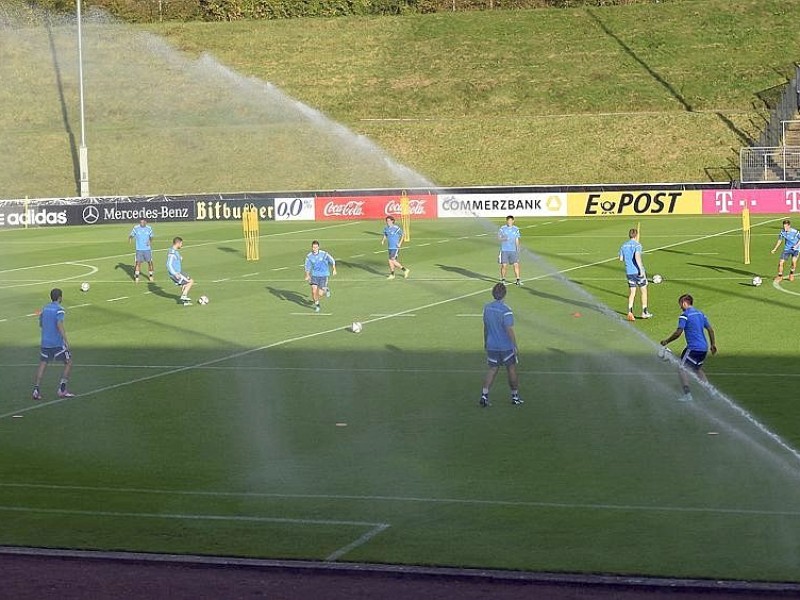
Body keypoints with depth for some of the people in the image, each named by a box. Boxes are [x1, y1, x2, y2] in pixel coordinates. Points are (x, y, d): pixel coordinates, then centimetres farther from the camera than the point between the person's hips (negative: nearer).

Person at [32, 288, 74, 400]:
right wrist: (65, 340, -23)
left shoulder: (45, 308, 10)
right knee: (68, 363, 8)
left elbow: (41, 324, 20)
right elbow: (59, 324, -22)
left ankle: (36, 390, -4)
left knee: (42, 364, 8)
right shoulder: (59, 309, -10)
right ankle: (62, 389, 4)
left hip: (45, 342, 6)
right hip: (58, 343, -6)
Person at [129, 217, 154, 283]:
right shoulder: (136, 228, -5)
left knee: (150, 262, 7)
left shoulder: (149, 228, 1)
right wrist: (130, 238, -24)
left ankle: (150, 275, 26)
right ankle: (136, 277, 3)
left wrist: (150, 241, -9)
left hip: (147, 249, 2)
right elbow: (132, 235, -2)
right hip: (139, 249, -2)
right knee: (138, 263, -6)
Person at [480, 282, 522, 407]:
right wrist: (515, 347, -12)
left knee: (492, 370, 10)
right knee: (512, 370, 10)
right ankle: (515, 396, 21)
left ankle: (484, 395, -3)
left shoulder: (487, 308, 0)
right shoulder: (505, 311, -19)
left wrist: (486, 342, 23)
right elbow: (510, 330, -18)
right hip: (506, 346, -5)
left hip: (491, 346, 5)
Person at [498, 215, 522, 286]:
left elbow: (517, 240, 13)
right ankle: (503, 279, 15)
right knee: (504, 265, -1)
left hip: (513, 250, 2)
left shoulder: (516, 229, 8)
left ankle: (518, 280, 1)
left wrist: (518, 250, 12)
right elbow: (499, 237, -7)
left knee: (516, 264, -4)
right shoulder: (502, 228, -2)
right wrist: (504, 238, -27)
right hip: (504, 250, -2)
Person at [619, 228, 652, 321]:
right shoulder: (637, 245, -11)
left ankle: (630, 312, -6)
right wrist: (641, 270, -23)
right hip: (637, 271, -5)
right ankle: (644, 312, 13)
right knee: (644, 292, 9)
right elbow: (637, 257, -24)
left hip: (629, 272, 5)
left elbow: (621, 258, 13)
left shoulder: (623, 246, 8)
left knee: (632, 292, 9)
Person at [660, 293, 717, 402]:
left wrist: (666, 341, -6)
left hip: (693, 347, -8)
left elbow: (678, 332, -16)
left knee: (681, 368, -3)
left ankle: (687, 394, -14)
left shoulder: (684, 315, -9)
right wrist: (713, 344, 24)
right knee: (697, 369, 25)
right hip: (704, 347, 8)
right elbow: (710, 329, 17)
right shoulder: (700, 314, 15)